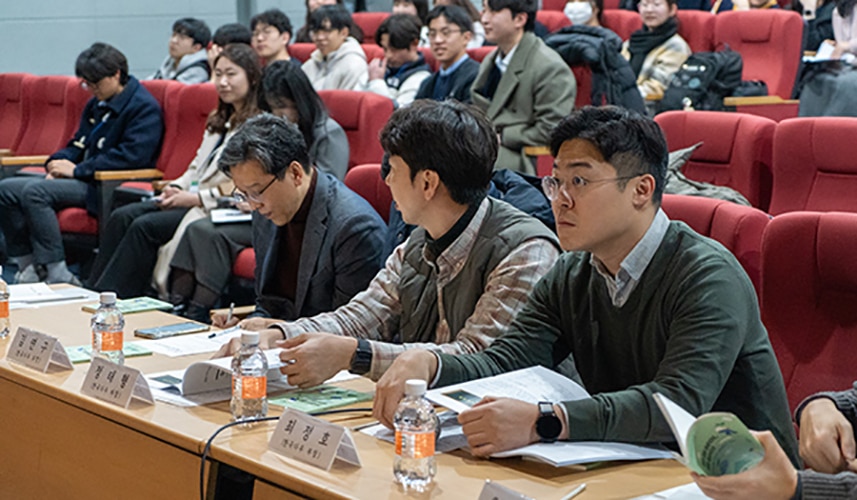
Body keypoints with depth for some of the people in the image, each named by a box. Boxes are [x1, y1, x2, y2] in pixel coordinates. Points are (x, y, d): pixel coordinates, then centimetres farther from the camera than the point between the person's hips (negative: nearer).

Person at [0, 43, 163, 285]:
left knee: (35, 191, -28)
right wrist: (58, 162, 1)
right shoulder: (96, 104, 19)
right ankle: (29, 267, -3)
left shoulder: (144, 107, -10)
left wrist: (77, 169, -18)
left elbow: (133, 155, -22)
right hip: (84, 182, 10)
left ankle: (57, 275, -27)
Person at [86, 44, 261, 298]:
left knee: (146, 226, -24)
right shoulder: (220, 120, 23)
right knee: (122, 216, -12)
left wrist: (197, 198, -17)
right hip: (191, 198, 9)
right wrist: (177, 187, 2)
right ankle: (94, 293, -15)